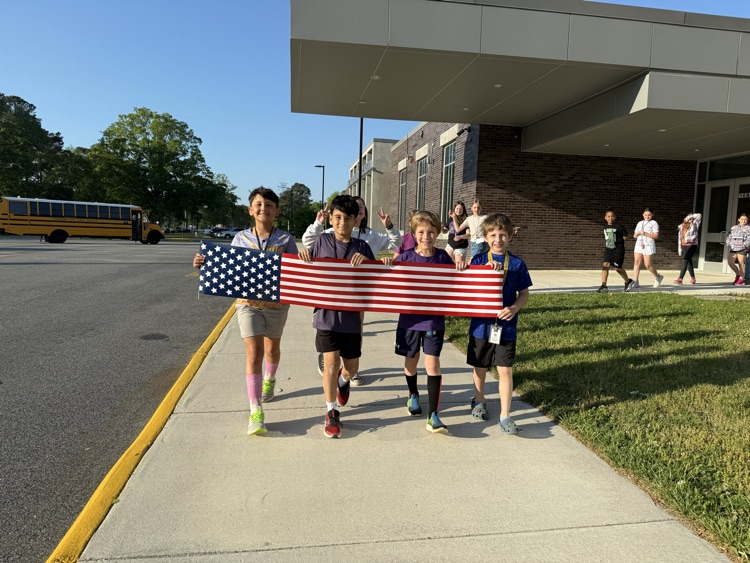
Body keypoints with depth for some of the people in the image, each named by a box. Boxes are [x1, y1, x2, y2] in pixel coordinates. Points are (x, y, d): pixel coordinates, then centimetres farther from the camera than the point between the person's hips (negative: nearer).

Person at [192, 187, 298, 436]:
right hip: (247, 303, 0)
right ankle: (255, 411, -6)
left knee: (272, 348, 19)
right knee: (253, 352, -9)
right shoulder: (240, 238, 1)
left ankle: (269, 380, 51)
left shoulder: (286, 239, -3)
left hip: (277, 303, 1)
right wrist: (204, 265, -10)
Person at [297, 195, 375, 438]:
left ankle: (343, 381, 48)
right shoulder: (322, 240, 2)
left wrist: (366, 262, -19)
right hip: (326, 313, -1)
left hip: (351, 315, 1)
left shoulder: (362, 247, 2)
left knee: (352, 367, 12)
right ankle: (331, 412, 15)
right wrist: (305, 255, -10)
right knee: (331, 363, -4)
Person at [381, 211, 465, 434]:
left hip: (434, 319, -1)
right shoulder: (407, 257, -5)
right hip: (409, 318, 1)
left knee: (432, 363, -6)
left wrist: (461, 267, -14)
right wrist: (387, 262, -21)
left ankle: (433, 415, -2)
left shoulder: (443, 257, -3)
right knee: (411, 360, 16)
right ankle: (413, 395, 43)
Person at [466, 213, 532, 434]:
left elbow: (524, 294, 2)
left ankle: (505, 416, 12)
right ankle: (479, 401, 41)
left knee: (505, 371, 2)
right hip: (481, 324, 1)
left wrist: (514, 308, -17)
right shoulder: (479, 260, -1)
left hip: (506, 326, -1)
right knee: (480, 367, 17)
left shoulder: (517, 264, -2)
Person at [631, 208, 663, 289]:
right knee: (637, 262, -6)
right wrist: (638, 233, -5)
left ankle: (658, 277, 21)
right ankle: (635, 282, -7)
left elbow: (656, 236, -8)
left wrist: (645, 233, -16)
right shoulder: (640, 223, 18)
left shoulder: (654, 223, 1)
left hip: (648, 245, -5)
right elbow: (635, 235, 18)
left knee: (648, 264, -5)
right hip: (639, 245, 5)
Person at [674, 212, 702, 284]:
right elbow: (679, 238, 13)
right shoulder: (681, 226, 12)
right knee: (689, 262, 13)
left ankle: (680, 278, -22)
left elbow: (699, 215, -10)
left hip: (692, 245, -5)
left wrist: (691, 216, 3)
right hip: (684, 246, 5)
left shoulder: (694, 224, 1)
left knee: (685, 261, -16)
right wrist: (679, 249, 10)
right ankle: (693, 278, 26)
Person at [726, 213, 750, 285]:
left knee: (741, 263, -3)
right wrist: (729, 244, 0)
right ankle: (738, 274, 24)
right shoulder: (734, 228, 18)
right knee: (730, 262, 0)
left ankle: (741, 279, 6)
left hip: (742, 249, -5)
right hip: (733, 248, 5)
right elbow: (729, 236, 16)